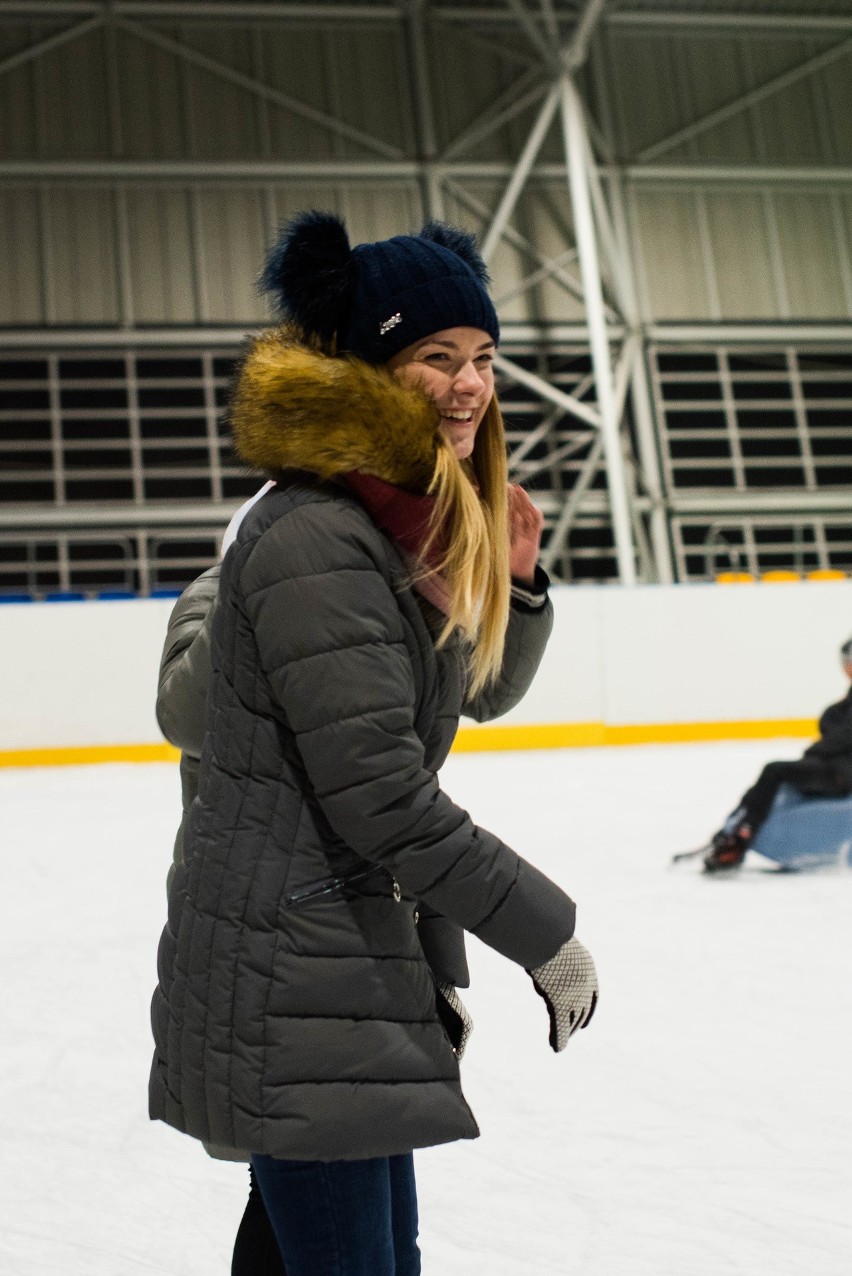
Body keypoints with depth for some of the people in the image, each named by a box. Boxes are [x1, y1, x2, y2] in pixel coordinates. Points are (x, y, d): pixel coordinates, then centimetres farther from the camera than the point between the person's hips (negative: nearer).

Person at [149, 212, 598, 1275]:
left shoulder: (423, 527, 9)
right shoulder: (313, 545, -21)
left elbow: (484, 694, 20)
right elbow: (383, 801, -23)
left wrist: (516, 580, 1)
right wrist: (544, 931, -14)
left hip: (360, 961, 10)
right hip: (285, 981, -10)